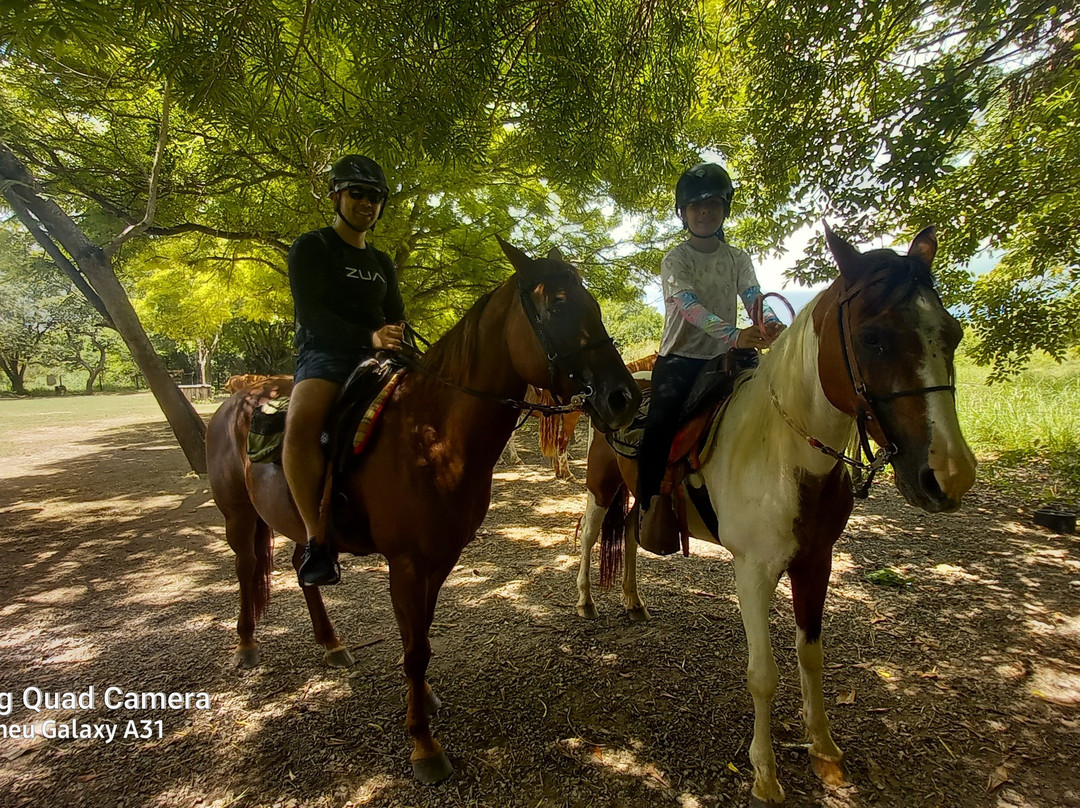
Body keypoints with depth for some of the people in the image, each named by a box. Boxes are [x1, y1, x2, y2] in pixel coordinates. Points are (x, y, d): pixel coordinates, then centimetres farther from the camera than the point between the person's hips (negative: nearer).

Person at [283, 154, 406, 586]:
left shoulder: (382, 263, 24)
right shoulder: (310, 248, 6)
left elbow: (396, 316, 18)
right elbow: (310, 313, -9)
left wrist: (396, 332, -7)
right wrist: (368, 336, -24)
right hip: (324, 354, -6)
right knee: (301, 422, -37)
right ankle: (317, 541, -27)